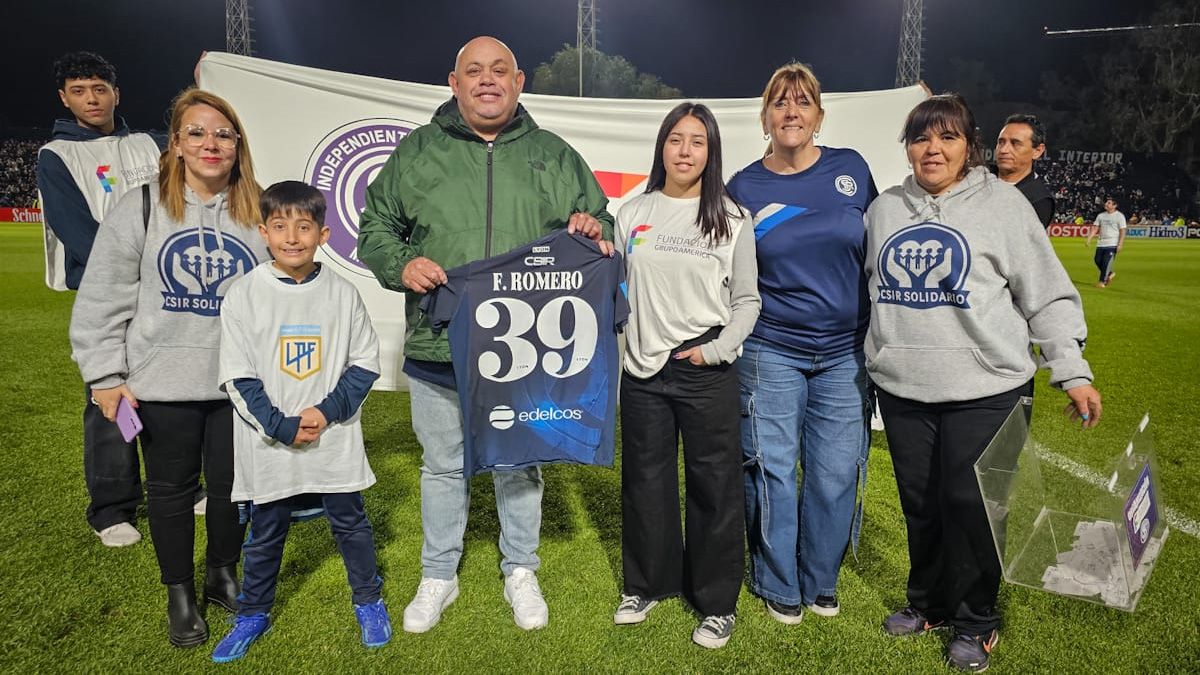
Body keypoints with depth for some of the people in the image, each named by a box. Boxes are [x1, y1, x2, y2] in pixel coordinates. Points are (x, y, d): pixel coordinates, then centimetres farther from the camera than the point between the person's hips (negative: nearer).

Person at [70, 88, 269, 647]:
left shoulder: (258, 213, 4)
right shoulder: (141, 209, -1)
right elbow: (102, 299, 0)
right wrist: (105, 376, -4)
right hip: (163, 385, -1)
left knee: (233, 485, 12)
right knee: (171, 490, 11)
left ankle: (224, 575, 36)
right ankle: (180, 594, 30)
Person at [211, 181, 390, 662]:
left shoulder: (342, 293, -4)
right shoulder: (243, 295, -6)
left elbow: (365, 362, -1)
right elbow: (238, 378, -6)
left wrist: (328, 411, -13)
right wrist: (282, 428, -13)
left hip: (336, 441, 0)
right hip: (269, 445, 0)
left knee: (350, 523, 14)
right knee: (265, 533, 15)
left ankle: (368, 601, 34)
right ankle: (253, 614, 36)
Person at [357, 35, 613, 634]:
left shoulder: (555, 156, 7)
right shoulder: (417, 152, 5)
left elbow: (601, 226, 14)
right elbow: (374, 227, 10)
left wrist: (593, 231, -10)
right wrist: (401, 265, -10)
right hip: (438, 349, 0)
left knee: (520, 466, 15)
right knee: (443, 465, 15)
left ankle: (520, 572, 36)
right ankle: (438, 576, 36)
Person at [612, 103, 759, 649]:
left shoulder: (732, 219, 1)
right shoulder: (633, 214, 7)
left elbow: (746, 302, 2)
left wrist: (715, 351, -11)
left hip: (707, 372, -2)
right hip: (643, 369, 3)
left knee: (714, 485, 5)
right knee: (645, 480, 13)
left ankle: (717, 602, 23)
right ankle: (648, 583, 34)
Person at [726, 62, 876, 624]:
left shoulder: (851, 168, 2)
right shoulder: (743, 188, -1)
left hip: (845, 354, 2)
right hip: (771, 353, -1)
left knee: (835, 474, 7)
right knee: (773, 472, 5)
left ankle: (821, 581, 30)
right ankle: (778, 585, 27)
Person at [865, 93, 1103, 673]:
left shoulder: (1002, 203, -1)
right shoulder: (884, 210, 10)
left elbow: (1048, 296, -2)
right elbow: (870, 291, 20)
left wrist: (1073, 372, -7)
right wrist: (874, 359, 18)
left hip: (984, 390, -4)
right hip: (902, 390, 4)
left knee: (970, 505, 1)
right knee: (920, 505, 12)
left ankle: (975, 622, 22)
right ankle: (928, 603, 33)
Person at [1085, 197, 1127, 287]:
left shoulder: (1119, 216, -3)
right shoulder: (1101, 216, 12)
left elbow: (1122, 231, -6)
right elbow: (1095, 228, 12)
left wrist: (1120, 244, -13)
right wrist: (1089, 239, -1)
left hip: (1112, 244, -6)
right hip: (1101, 243, 6)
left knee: (1106, 262, -10)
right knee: (1098, 261, 5)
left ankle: (1102, 281, -4)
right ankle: (1109, 274, 29)